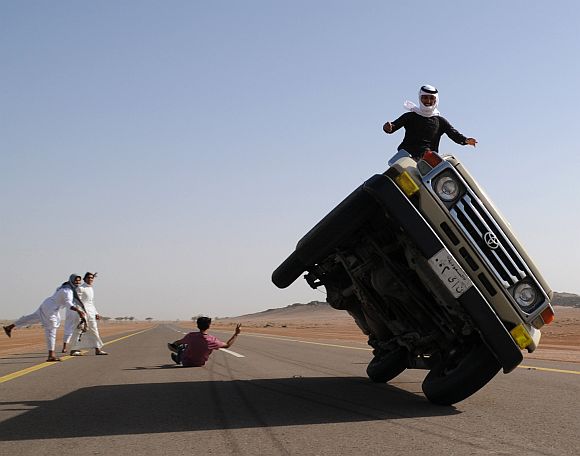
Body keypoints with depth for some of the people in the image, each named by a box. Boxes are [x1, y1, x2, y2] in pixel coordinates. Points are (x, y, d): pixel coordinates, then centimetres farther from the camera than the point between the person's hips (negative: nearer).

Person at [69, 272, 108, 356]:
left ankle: (97, 350, 11)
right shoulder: (81, 288, -6)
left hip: (91, 312, 8)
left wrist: (96, 313, 18)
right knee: (79, 331, -7)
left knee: (94, 331, 8)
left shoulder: (91, 289, 18)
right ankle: (73, 350, -2)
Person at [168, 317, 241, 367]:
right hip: (199, 365, 2)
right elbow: (227, 345, -13)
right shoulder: (212, 340, -27)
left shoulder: (191, 336, -28)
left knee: (182, 346, 28)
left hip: (185, 363, -2)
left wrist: (173, 344, 14)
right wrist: (236, 334, -6)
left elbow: (179, 342, -8)